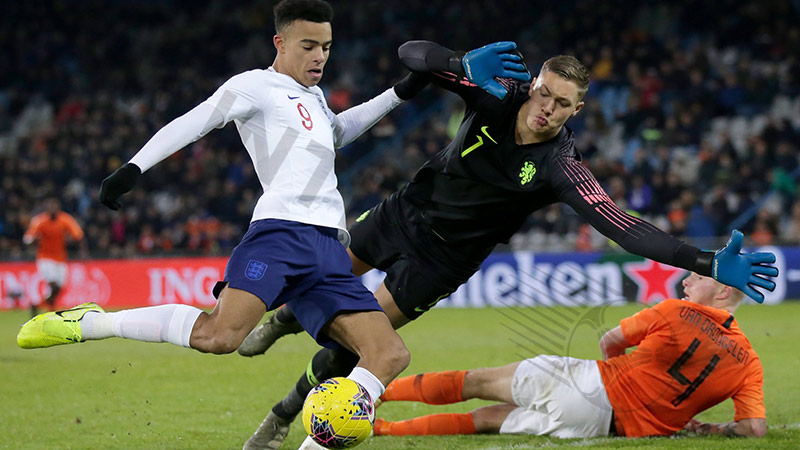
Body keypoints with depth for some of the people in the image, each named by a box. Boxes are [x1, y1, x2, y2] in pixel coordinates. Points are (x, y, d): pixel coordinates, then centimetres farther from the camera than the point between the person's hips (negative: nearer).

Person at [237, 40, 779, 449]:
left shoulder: (561, 167, -30)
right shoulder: (498, 96, -21)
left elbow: (623, 227, -38)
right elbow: (414, 56, -25)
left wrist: (710, 264, -48)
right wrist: (467, 65, -46)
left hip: (442, 258, -3)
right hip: (406, 211, 3)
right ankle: (284, 321, 57)